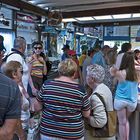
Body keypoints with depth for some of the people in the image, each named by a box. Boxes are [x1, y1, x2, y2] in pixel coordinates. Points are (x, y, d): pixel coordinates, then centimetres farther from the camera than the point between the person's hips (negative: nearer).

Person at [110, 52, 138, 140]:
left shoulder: (121, 73, -15)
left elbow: (112, 71, 4)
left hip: (120, 100, -3)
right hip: (132, 101, 3)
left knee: (122, 122, 10)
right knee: (126, 120, 24)